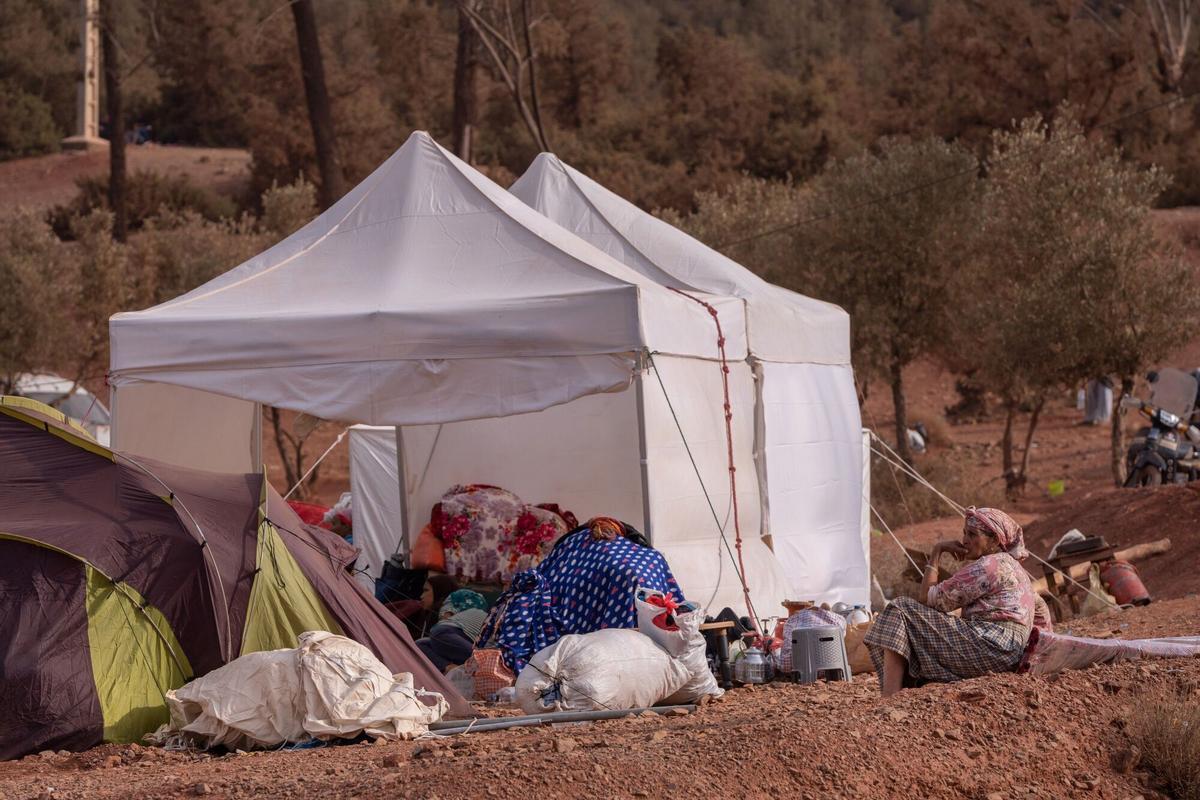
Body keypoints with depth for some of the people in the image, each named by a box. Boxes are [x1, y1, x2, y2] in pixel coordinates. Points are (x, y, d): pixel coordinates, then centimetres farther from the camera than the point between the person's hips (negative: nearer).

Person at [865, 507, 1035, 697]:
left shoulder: (990, 565, -9)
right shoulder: (1009, 565, 25)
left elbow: (929, 598, -7)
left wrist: (936, 551, 2)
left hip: (991, 647, -11)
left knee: (900, 612, -9)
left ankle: (889, 700, -18)